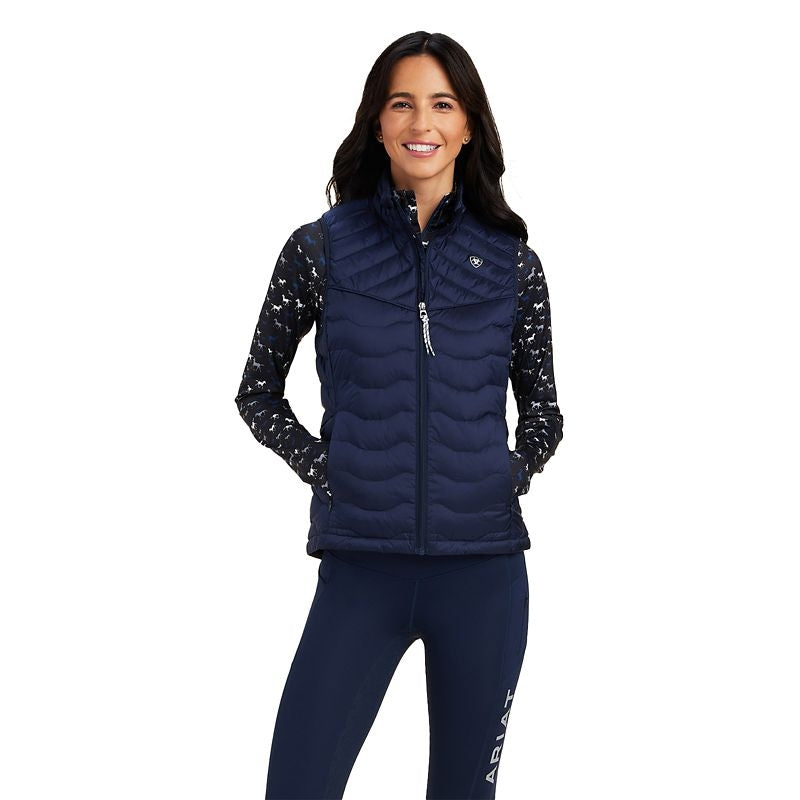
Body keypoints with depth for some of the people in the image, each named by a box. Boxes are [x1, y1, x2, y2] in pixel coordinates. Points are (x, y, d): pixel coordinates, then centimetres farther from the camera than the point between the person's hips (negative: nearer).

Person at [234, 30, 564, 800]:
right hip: (360, 568, -1)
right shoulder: (321, 247, 1)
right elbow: (257, 392, 10)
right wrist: (321, 468, -2)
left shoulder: (511, 261, 5)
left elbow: (542, 409, 16)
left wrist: (511, 475, -1)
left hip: (483, 570, 2)